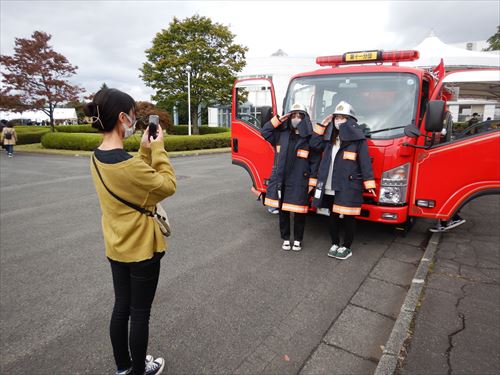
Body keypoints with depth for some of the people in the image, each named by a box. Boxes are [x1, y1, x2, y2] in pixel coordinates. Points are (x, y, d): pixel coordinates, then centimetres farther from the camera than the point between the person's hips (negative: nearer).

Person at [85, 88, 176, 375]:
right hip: (141, 248, -8)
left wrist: (145, 151, 0)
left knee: (121, 308, 21)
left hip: (116, 247, 8)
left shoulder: (98, 157, 0)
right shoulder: (128, 163, -28)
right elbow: (167, 186, -15)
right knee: (140, 314, 11)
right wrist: (158, 150, -10)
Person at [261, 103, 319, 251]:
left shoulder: (310, 138, -4)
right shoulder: (281, 133, 7)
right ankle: (285, 239, 27)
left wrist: (311, 183, -8)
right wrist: (279, 119, 0)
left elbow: (314, 162, -4)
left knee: (299, 212, 6)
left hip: (299, 182, -3)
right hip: (280, 180, 3)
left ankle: (298, 240, 25)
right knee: (283, 211, 11)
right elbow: (265, 132, 9)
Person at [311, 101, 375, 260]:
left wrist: (369, 184, -12)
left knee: (348, 217, 4)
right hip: (329, 186, 6)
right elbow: (315, 144, 13)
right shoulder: (330, 137, 13)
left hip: (348, 186, -6)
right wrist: (322, 125, 9)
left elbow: (365, 162, -7)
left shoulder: (357, 139, -6)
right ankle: (335, 244, 28)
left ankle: (347, 247, 19)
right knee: (333, 215, 13)